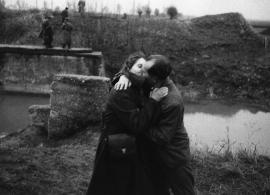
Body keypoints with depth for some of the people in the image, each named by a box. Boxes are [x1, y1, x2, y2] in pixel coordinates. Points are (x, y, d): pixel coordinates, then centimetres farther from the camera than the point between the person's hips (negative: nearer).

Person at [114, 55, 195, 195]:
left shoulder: (172, 103, -32)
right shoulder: (154, 85, -9)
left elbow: (162, 137, -28)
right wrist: (125, 77, -23)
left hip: (174, 158, -8)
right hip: (156, 155, 8)